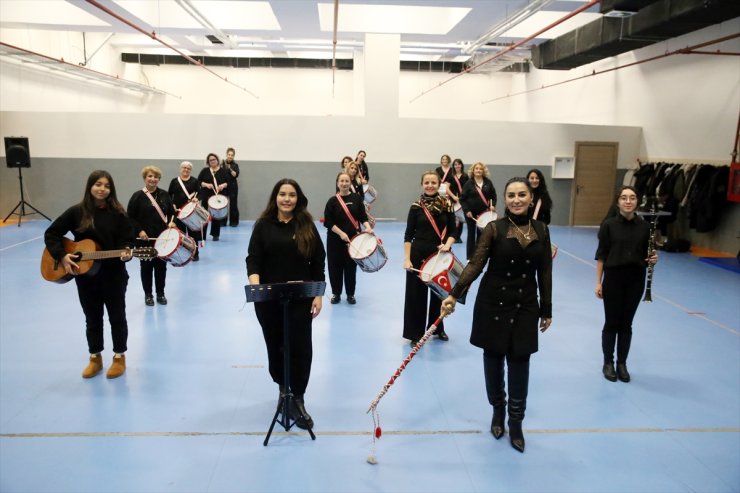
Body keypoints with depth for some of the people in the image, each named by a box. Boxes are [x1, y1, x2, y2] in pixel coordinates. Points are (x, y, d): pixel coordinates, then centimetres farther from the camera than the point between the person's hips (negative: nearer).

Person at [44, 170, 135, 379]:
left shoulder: (117, 213, -6)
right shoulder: (77, 212, -3)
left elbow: (128, 240, -5)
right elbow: (51, 234, 2)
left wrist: (126, 252, -27)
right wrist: (61, 256, -11)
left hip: (113, 275, -2)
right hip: (85, 275, 2)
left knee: (117, 317, 9)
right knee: (92, 318, 15)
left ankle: (119, 357, 25)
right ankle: (95, 357, 30)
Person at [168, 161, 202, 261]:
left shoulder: (194, 181, 3)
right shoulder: (174, 181, 7)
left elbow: (199, 193, -1)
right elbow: (169, 194, 8)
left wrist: (196, 198, -22)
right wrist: (171, 204, -6)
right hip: (178, 210, 2)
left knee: (193, 232, 1)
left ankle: (195, 253, 10)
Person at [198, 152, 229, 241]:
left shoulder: (223, 171, 5)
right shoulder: (204, 171, 6)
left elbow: (228, 182, 2)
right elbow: (198, 181, 1)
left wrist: (223, 185, -18)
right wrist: (206, 184, -16)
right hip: (206, 196, 0)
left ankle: (215, 235, 15)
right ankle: (201, 235, 6)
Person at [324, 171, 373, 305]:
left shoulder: (357, 198, 2)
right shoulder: (332, 201, -2)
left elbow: (363, 217, 3)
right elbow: (327, 221, -7)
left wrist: (368, 227, -16)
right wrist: (341, 233, -16)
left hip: (353, 238, 1)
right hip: (335, 239, -1)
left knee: (351, 266, 5)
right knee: (335, 266, 4)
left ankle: (350, 294, 20)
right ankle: (336, 293, 21)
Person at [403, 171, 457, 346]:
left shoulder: (446, 205, 0)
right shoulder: (416, 207, -4)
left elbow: (452, 231, 4)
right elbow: (408, 235, -4)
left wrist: (447, 245, -16)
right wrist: (407, 259, -11)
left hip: (440, 255, 2)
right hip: (419, 254, -2)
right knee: (416, 294, 2)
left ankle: (437, 328, 33)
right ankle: (416, 333, 13)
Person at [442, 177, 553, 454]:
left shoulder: (541, 230, 1)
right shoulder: (494, 228, -8)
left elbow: (544, 273, 6)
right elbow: (475, 264, -14)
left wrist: (547, 310, 8)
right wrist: (454, 294, -25)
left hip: (526, 305, 2)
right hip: (493, 302, -1)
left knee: (519, 362, 3)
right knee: (494, 358, 11)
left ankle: (516, 423, 17)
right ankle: (498, 411, 32)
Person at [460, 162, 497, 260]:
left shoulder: (488, 183, 3)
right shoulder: (468, 183, -5)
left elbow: (493, 196, 9)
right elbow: (462, 199, -6)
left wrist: (492, 205, -8)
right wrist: (466, 210, -15)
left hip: (483, 213, 2)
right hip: (471, 213, -2)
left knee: (481, 234, 9)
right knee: (471, 234, 4)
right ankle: (470, 257, 11)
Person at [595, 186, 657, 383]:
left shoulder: (644, 226, 1)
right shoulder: (608, 224, -7)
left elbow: (645, 255, 9)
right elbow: (601, 256, -5)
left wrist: (652, 258, -14)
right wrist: (598, 282, -7)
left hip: (635, 279, 2)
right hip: (613, 278, -2)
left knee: (626, 323, 11)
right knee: (611, 322, 6)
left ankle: (622, 364, 24)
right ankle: (608, 363, 21)